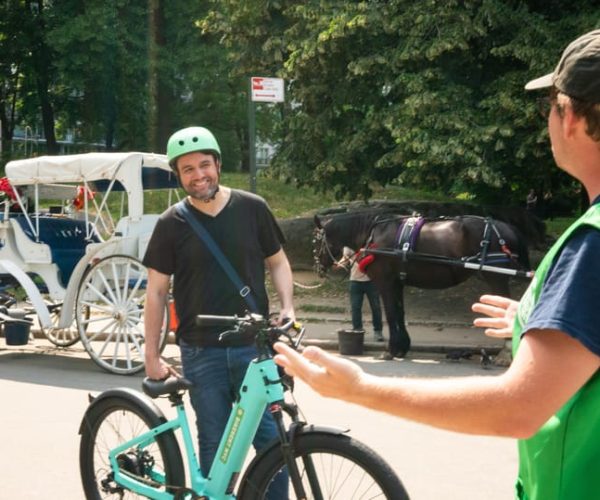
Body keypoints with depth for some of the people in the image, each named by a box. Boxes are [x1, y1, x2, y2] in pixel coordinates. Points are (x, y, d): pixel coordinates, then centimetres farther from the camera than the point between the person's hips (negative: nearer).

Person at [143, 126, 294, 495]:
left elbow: (277, 261, 12)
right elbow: (157, 292, 3)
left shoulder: (252, 208, 1)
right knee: (215, 444, 5)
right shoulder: (171, 224, -1)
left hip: (255, 345, 1)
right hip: (202, 352, 0)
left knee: (271, 436, -1)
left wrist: (287, 307, -5)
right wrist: (152, 355, 0)